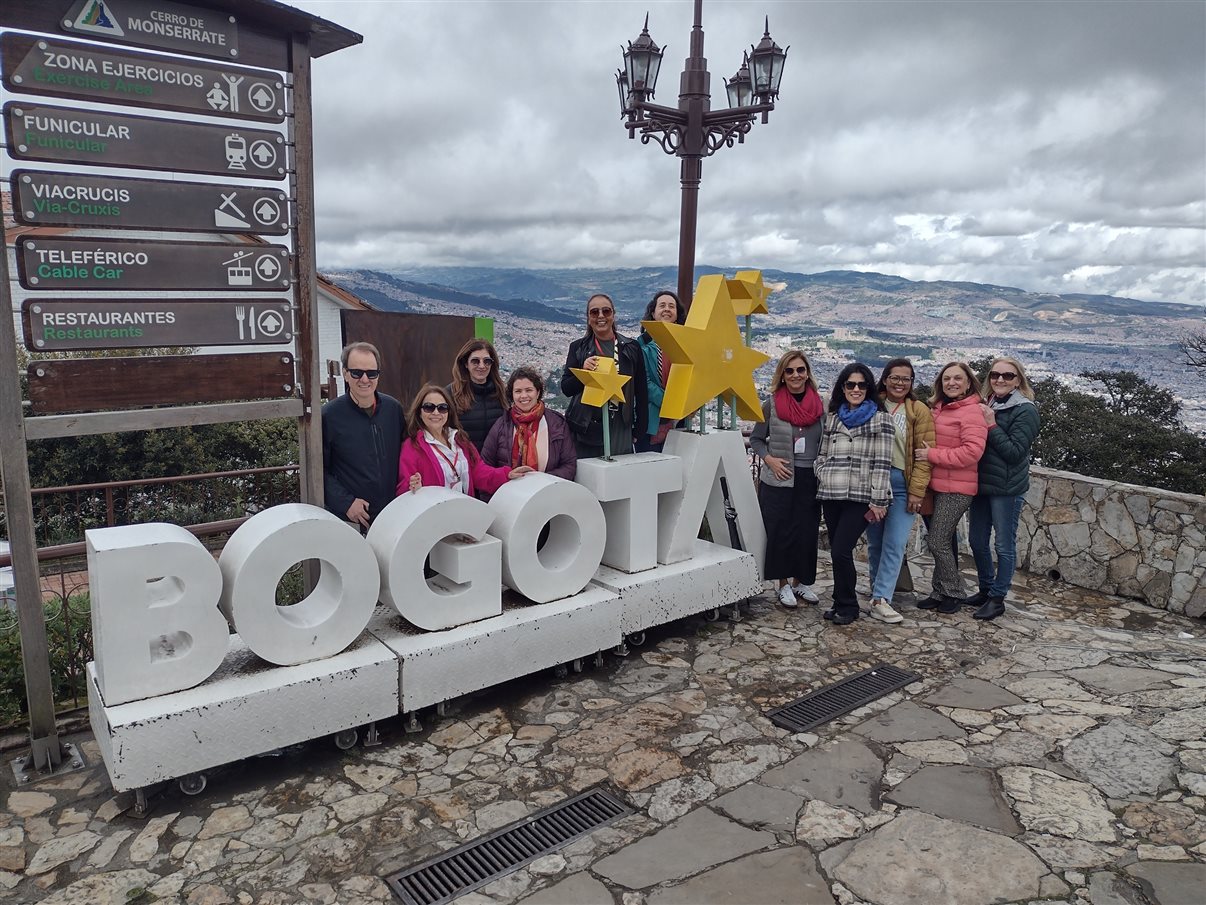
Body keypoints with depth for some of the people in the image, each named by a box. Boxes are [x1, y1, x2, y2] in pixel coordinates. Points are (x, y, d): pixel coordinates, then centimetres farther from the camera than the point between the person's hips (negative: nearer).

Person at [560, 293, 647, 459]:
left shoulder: (631, 347, 9)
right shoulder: (578, 347, 8)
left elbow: (641, 392, 10)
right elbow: (566, 388, 4)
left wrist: (640, 428, 5)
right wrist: (583, 371, -14)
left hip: (620, 428, 1)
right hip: (586, 428, 0)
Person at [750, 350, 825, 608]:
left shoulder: (820, 405, 3)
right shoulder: (771, 405, -3)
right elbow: (756, 439, 6)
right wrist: (769, 459, -10)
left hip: (810, 479, 2)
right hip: (778, 480, -2)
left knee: (807, 532, 7)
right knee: (780, 532, 3)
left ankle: (800, 581, 25)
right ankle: (784, 584, 18)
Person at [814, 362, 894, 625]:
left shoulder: (879, 418, -1)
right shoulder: (833, 417, 15)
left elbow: (882, 463, -6)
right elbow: (822, 455, 20)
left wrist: (878, 501, -11)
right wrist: (824, 477, 0)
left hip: (860, 498, -5)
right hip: (830, 496, 5)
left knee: (841, 551, -10)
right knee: (838, 552, 9)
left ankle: (846, 607, 8)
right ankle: (842, 603, 23)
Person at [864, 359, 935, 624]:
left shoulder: (919, 411, 1)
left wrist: (916, 491, -9)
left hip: (902, 485, -2)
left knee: (895, 544, -7)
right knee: (875, 543, 9)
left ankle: (880, 600, -5)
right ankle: (881, 591, 23)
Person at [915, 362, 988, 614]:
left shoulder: (972, 411, -13)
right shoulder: (939, 409, 12)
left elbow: (973, 451, -22)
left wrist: (932, 455, -18)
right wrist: (924, 453, 6)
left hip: (956, 489, -8)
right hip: (937, 485, 8)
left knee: (938, 543, -4)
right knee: (942, 541, 15)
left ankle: (953, 593, 13)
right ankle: (940, 593, 26)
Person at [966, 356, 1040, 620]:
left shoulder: (1025, 410, -10)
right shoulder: (985, 404, 8)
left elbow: (1015, 452, -16)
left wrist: (991, 426, -18)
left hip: (1007, 488, -7)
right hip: (981, 483, 7)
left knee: (1004, 544, 5)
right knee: (977, 540, 15)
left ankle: (997, 598, 16)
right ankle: (985, 589, 32)